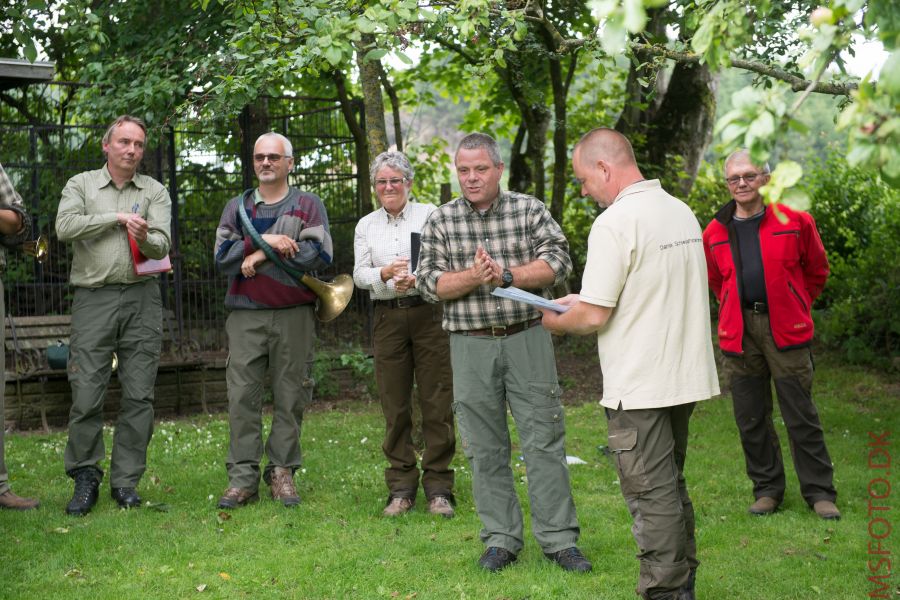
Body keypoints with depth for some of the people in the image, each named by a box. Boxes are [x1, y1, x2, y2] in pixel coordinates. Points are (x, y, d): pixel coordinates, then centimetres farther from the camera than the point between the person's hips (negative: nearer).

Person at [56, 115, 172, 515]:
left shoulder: (155, 192, 12)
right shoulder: (81, 185, 11)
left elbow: (161, 246, -1)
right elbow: (65, 227, -8)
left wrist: (145, 238, -24)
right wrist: (117, 217, -9)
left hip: (142, 299, 1)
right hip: (93, 298, -1)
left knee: (138, 395, 0)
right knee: (86, 394, -5)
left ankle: (126, 481, 9)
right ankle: (85, 479, 10)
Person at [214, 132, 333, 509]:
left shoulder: (308, 206, 9)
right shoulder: (236, 207, 16)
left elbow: (320, 255, -7)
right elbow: (222, 257, 2)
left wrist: (261, 254, -9)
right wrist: (267, 241, -12)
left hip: (294, 314, -1)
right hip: (246, 315, 2)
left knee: (290, 397, 2)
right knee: (242, 396, -2)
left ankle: (282, 472, 11)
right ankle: (242, 477, 3)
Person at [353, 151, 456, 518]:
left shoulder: (429, 214, 5)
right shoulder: (366, 226, 14)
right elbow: (359, 274, 5)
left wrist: (416, 278, -23)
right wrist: (386, 274, -16)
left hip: (429, 313, -2)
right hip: (388, 319, 2)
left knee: (437, 403, -2)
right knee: (395, 407, 4)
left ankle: (438, 488, 6)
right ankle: (401, 489, 13)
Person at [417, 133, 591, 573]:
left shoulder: (530, 210, 2)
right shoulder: (440, 221, 4)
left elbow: (558, 262, -8)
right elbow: (429, 282, -2)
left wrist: (505, 276, -18)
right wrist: (473, 278, -18)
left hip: (527, 338, -1)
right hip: (471, 345, 1)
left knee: (544, 440, 0)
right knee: (485, 447, 6)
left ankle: (558, 539, 7)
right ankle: (501, 538, 17)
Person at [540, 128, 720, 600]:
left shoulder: (615, 224, -18)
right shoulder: (681, 212, 9)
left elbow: (593, 317, -19)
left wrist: (558, 322, 2)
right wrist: (587, 300, 20)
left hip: (639, 387, -9)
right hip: (684, 378, 9)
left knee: (651, 495, 1)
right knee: (671, 487, 19)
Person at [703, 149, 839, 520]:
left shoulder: (794, 222, -2)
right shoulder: (715, 233, 5)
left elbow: (817, 271, 12)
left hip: (786, 330, -2)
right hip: (739, 333, 3)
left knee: (801, 416, 1)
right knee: (750, 419, 8)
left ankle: (819, 492, 13)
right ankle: (767, 489, 22)